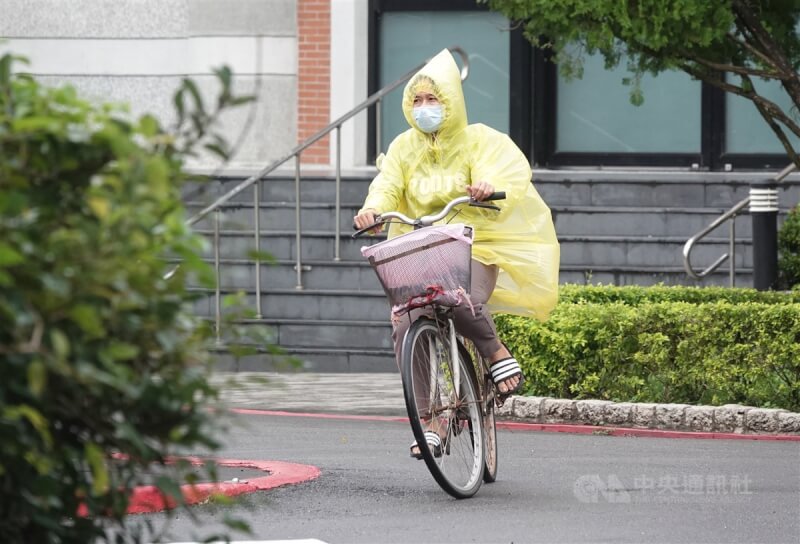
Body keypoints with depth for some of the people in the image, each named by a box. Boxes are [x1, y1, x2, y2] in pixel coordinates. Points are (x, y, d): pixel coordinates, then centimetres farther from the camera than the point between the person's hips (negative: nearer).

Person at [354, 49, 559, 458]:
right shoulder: (404, 148, 10)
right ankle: (428, 419, -6)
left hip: (475, 246, -4)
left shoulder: (479, 140, -1)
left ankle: (497, 353, -4)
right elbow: (387, 186, -3)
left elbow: (508, 172, -18)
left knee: (462, 302, -35)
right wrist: (373, 210, -27)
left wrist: (489, 188, -42)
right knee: (405, 325, -15)